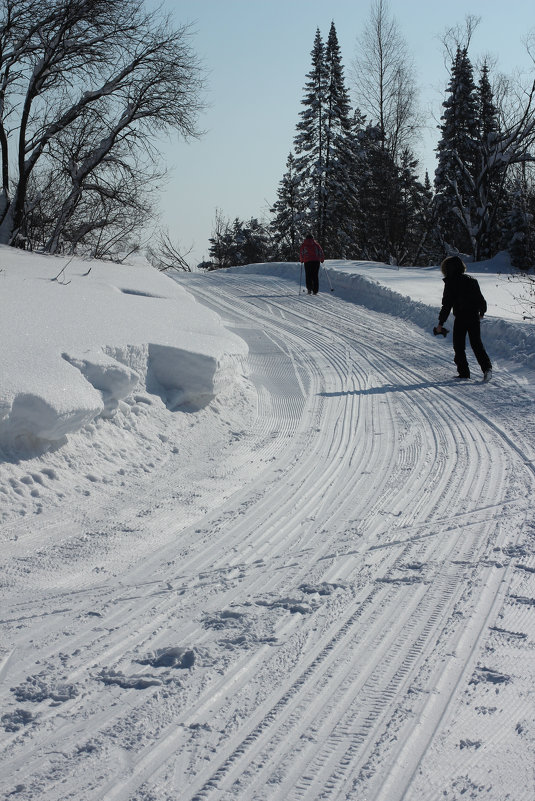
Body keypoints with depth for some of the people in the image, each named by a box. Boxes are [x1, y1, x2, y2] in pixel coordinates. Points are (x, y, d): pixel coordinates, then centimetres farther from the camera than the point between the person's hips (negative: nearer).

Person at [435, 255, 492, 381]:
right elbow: (481, 299, 16)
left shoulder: (450, 283, -8)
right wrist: (482, 312, 35)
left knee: (459, 346, 8)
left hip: (461, 319, -5)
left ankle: (463, 372, 6)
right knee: (476, 344, 11)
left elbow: (447, 304, -10)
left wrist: (441, 323, -6)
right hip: (474, 317, 5)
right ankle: (487, 367, -6)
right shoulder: (472, 280, 8)